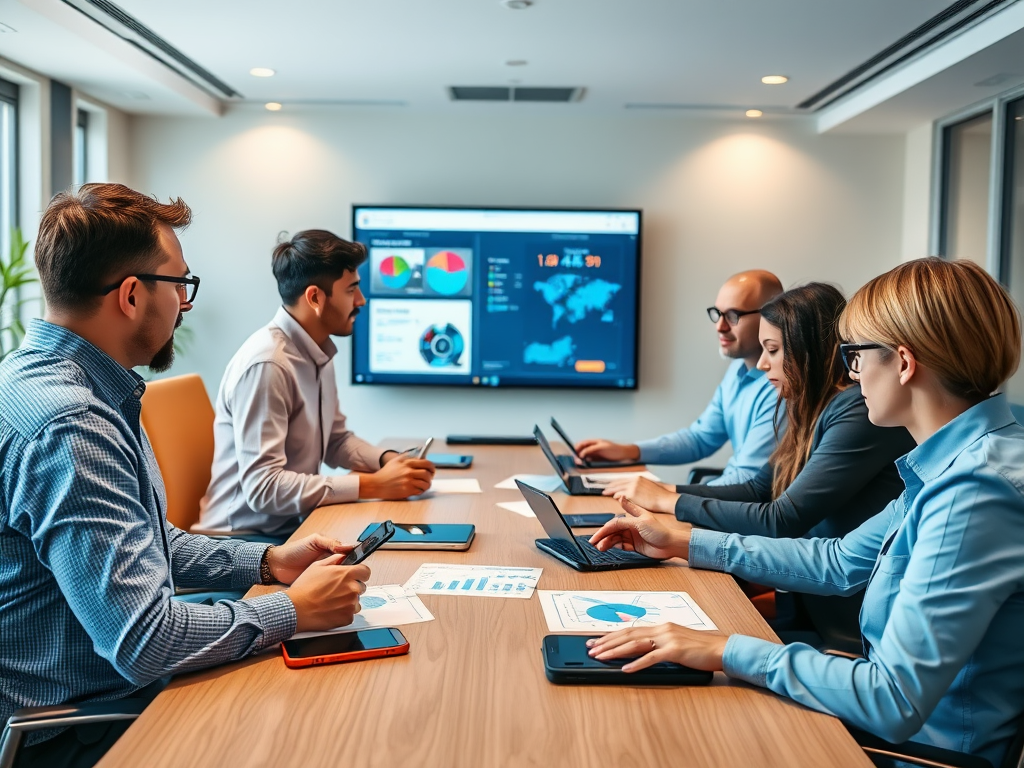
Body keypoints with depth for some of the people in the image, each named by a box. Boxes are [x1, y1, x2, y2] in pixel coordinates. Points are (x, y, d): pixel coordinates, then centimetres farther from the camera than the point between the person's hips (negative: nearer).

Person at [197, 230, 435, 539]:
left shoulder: (318, 354, 4)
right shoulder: (266, 364, -21)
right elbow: (263, 487, -25)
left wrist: (389, 459, -2)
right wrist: (373, 485, -22)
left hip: (293, 526, 8)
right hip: (247, 539, -8)